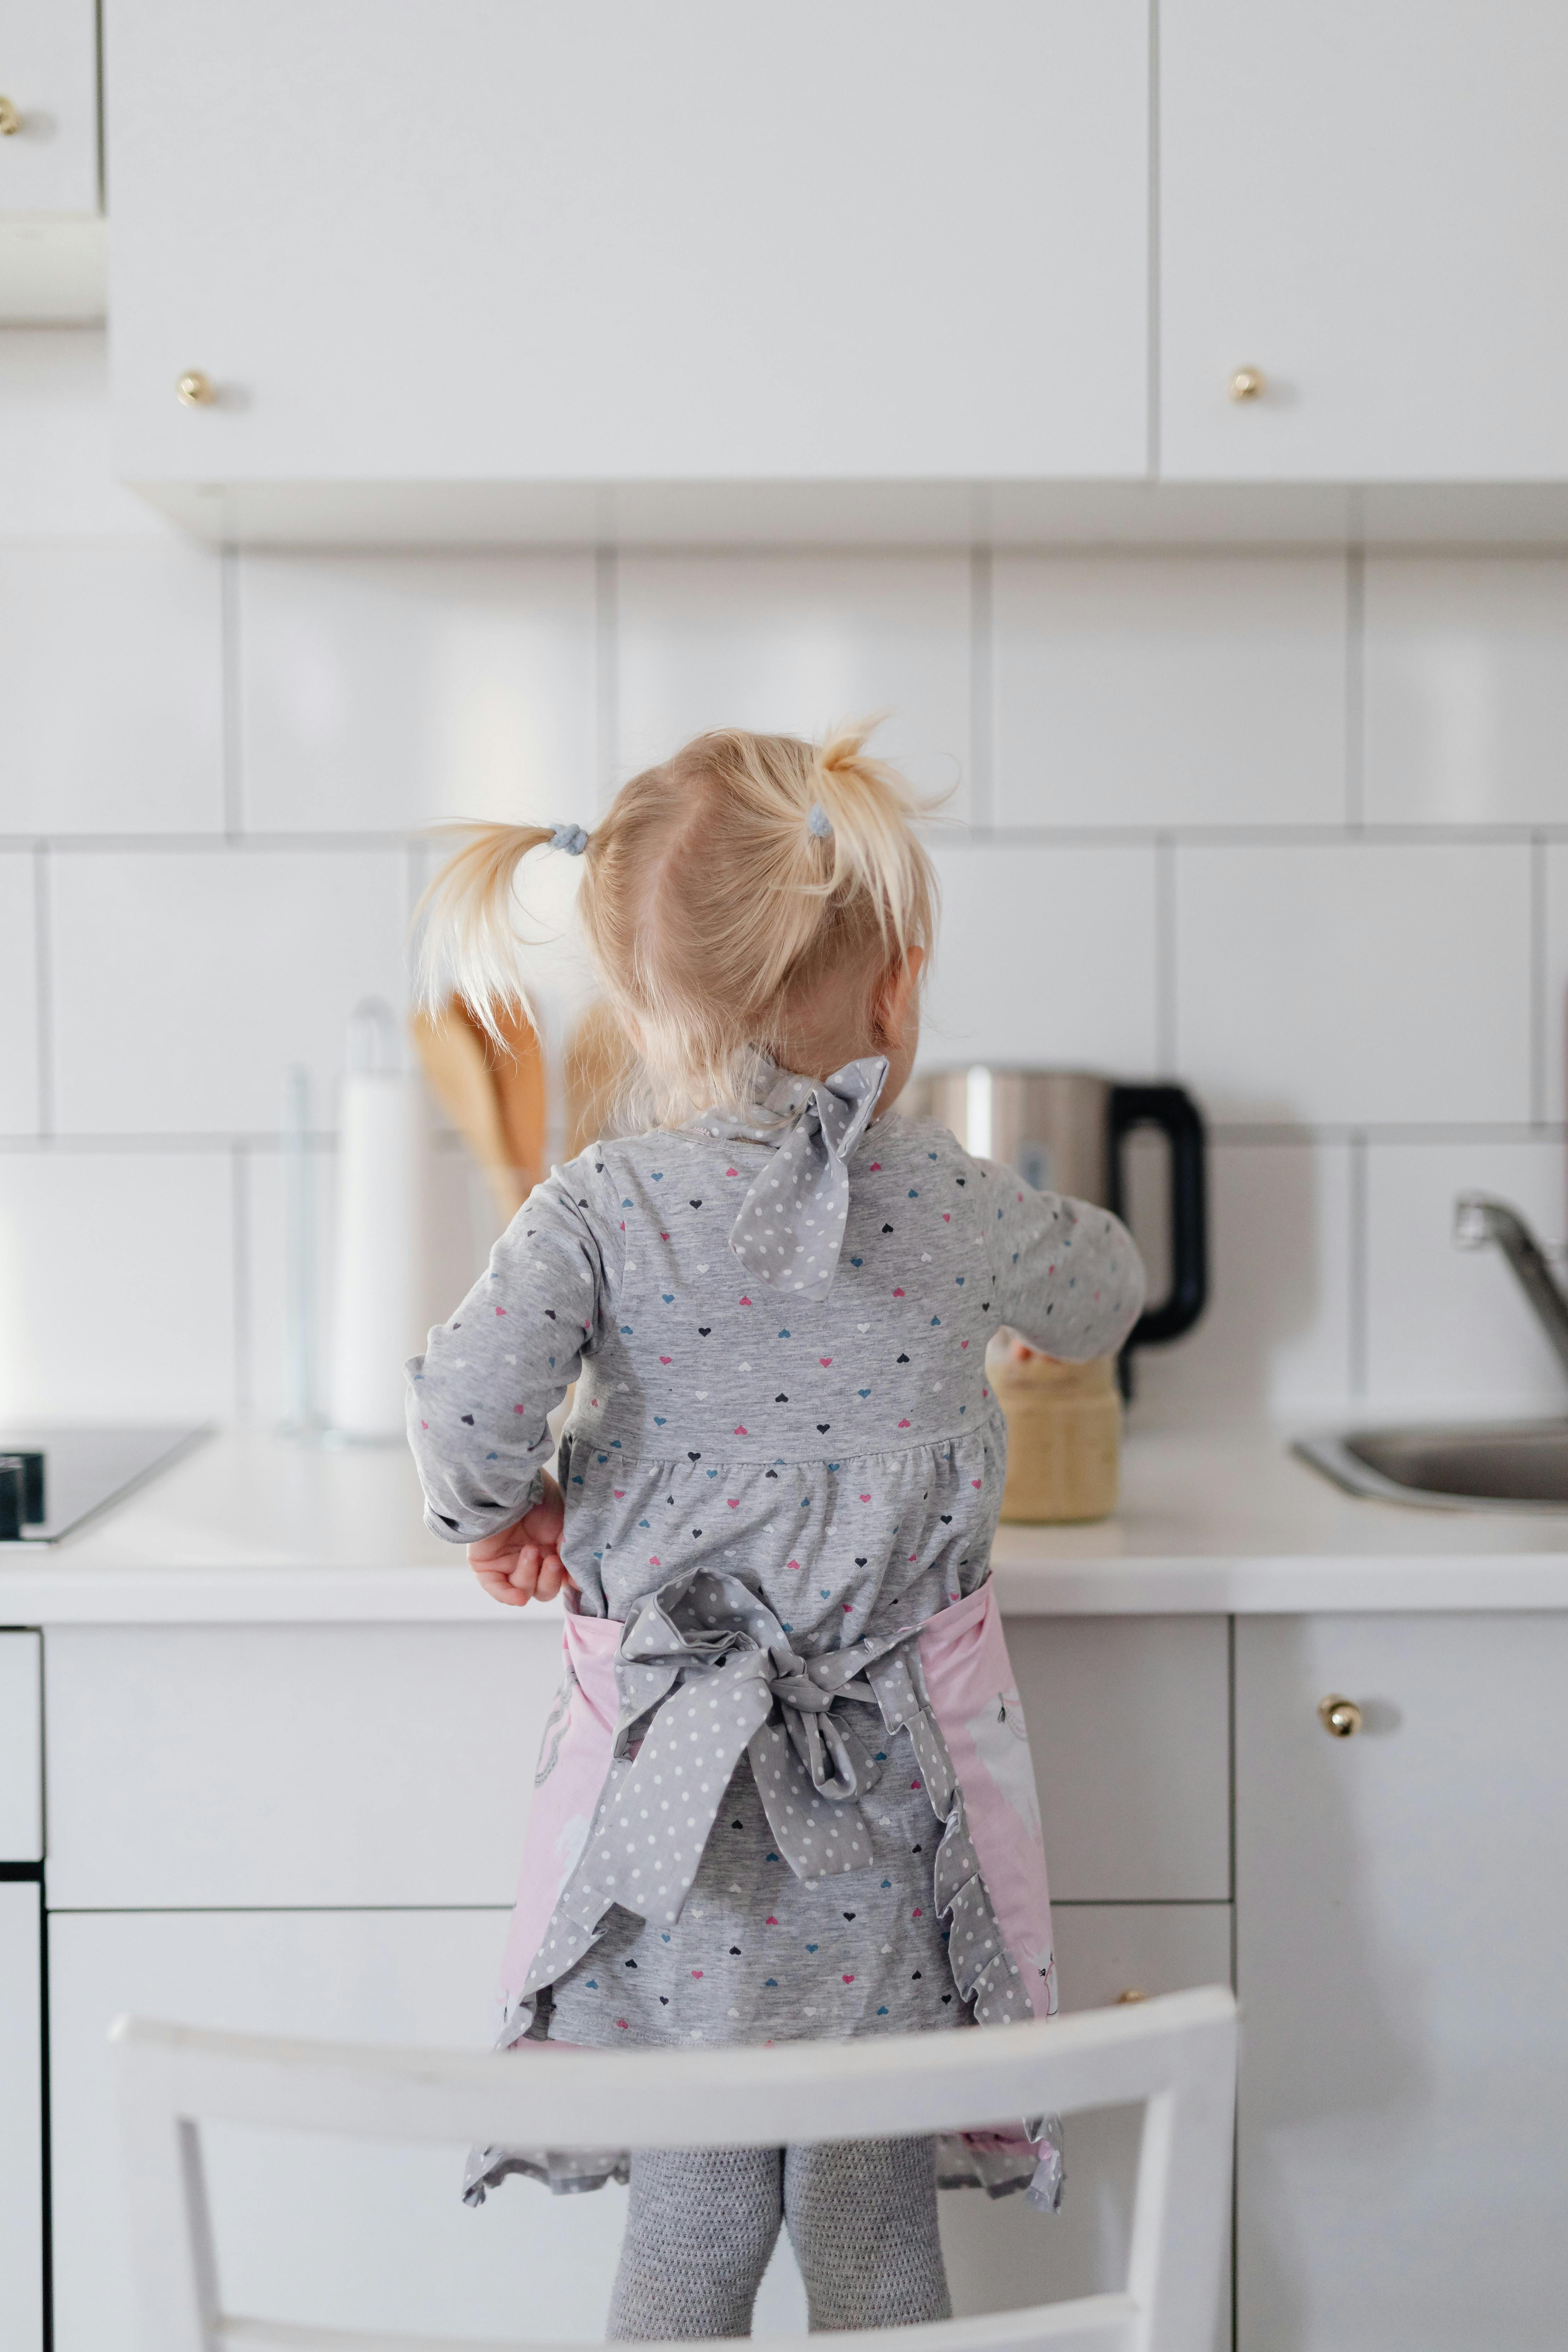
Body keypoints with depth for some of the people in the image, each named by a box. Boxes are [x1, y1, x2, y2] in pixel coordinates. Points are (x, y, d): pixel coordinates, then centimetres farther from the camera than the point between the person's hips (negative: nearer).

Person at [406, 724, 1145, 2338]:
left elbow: (468, 1408, -18)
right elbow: (1105, 1296, 13)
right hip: (891, 1781, 0)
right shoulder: (959, 1208, -6)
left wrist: (498, 1514, 3)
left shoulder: (601, 1210, -9)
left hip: (675, 1777, 0)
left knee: (689, 2218, 15)